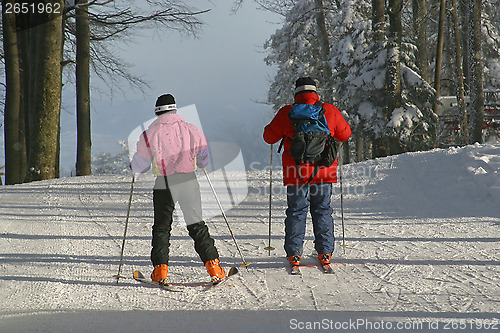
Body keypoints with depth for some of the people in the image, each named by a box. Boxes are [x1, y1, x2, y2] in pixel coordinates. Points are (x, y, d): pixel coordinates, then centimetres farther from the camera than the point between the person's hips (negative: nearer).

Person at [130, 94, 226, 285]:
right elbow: (204, 160, 10)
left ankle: (160, 269, 5)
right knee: (197, 226, 11)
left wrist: (133, 166, 28)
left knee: (162, 227, 12)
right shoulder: (192, 130, 2)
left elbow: (139, 166, 4)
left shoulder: (149, 134, -2)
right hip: (189, 181, 1)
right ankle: (213, 265, 4)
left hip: (164, 184, -1)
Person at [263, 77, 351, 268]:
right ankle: (325, 252, 11)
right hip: (324, 171, 1)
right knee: (322, 210, 12)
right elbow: (345, 135, 11)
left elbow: (270, 137, 4)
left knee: (296, 211, 7)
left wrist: (282, 128, 24)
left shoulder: (287, 113, -6)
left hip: (297, 171, -1)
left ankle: (294, 253, 5)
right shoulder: (330, 111, -2)